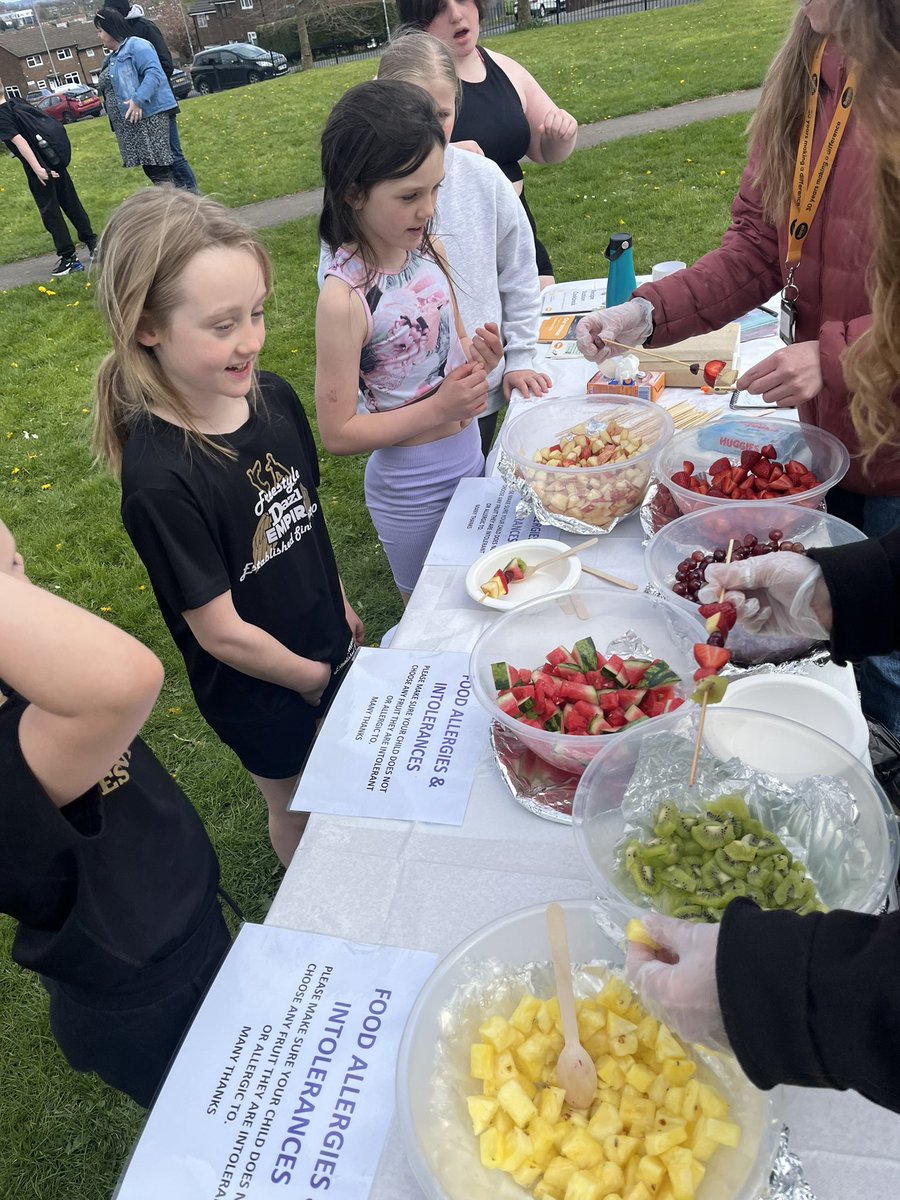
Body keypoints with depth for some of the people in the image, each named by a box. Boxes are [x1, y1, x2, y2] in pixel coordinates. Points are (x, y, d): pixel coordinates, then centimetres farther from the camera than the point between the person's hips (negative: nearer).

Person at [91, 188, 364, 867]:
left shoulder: (275, 399, -13)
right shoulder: (159, 480, -33)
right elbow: (221, 632, -25)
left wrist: (343, 610, 9)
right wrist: (313, 677, -11)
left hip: (328, 650, 5)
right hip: (261, 691, -5)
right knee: (297, 810, 22)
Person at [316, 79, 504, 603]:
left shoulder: (429, 251, -4)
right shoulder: (344, 297, -23)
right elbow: (337, 433, -21)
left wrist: (476, 357, -10)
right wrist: (438, 408, -24)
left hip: (471, 456, 6)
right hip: (412, 487, -6)